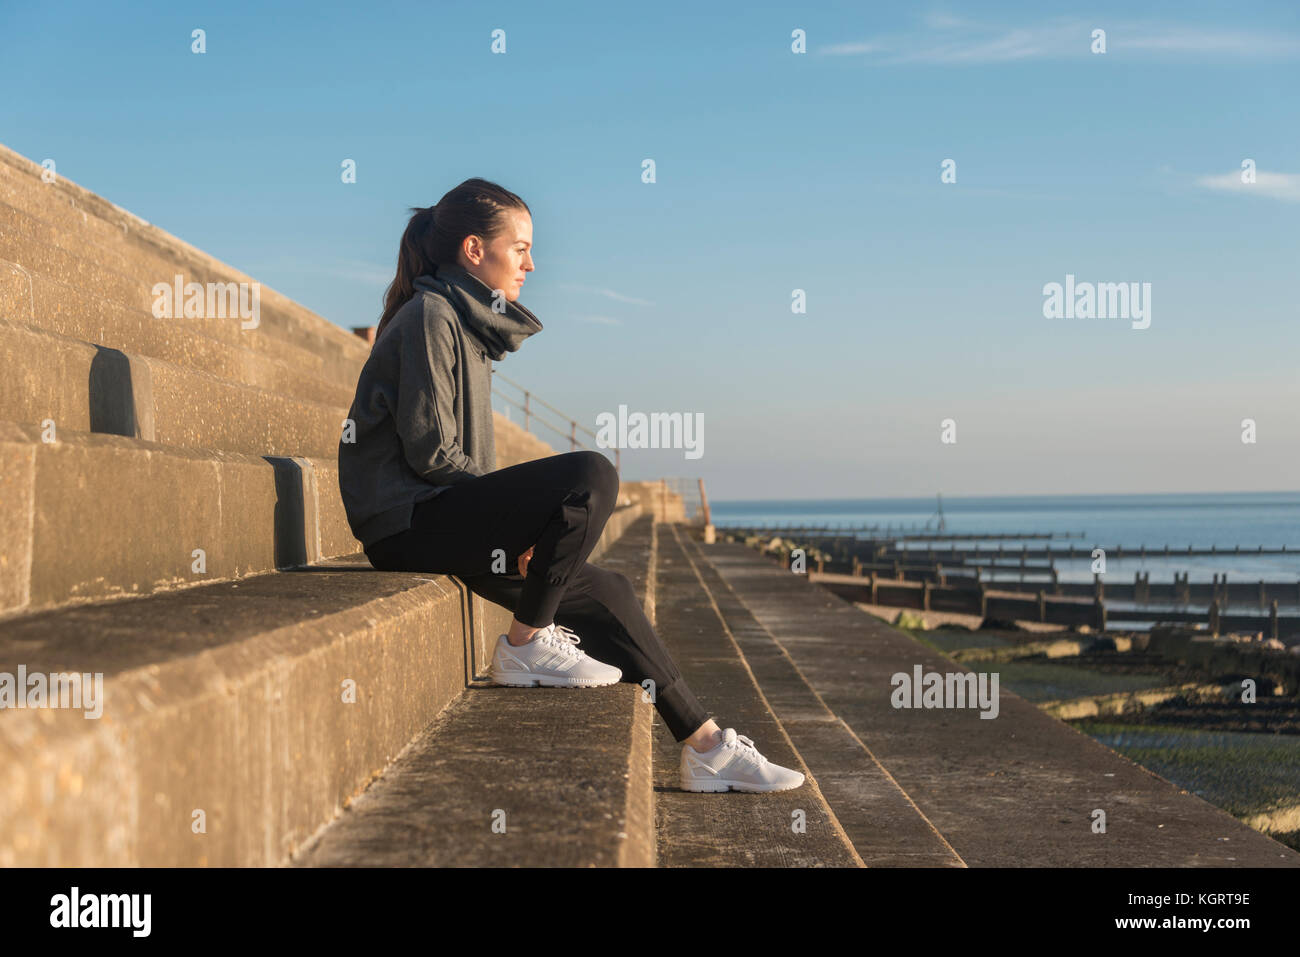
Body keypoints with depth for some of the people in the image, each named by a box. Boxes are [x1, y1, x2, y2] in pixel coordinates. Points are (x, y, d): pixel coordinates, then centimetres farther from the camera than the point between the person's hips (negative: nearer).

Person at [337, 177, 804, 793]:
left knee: (604, 591, 5)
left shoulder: (468, 323, 20)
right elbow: (430, 451, -18)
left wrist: (519, 522, 6)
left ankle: (705, 747, 10)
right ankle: (527, 646, -13)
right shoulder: (430, 315, -10)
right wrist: (524, 515, -12)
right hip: (406, 521, -10)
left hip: (441, 517, 10)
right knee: (591, 476, -24)